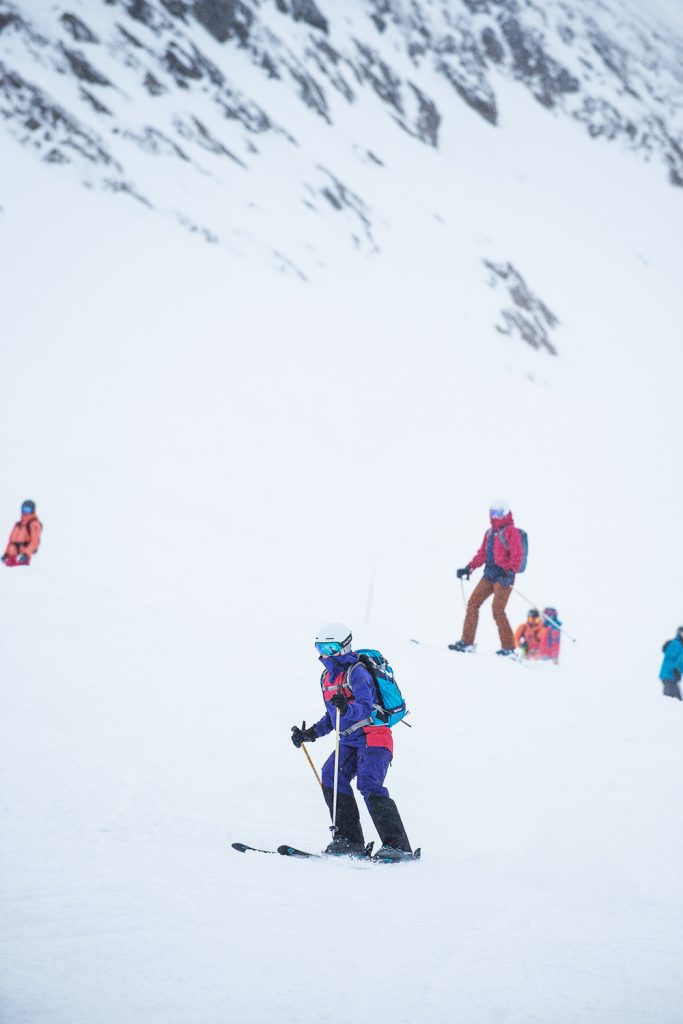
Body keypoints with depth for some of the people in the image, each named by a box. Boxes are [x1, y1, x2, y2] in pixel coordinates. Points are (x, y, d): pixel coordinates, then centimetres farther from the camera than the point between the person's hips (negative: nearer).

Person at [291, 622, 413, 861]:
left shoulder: (357, 672, -11)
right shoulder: (326, 677, 15)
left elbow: (365, 709, -24)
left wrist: (346, 708, -43)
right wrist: (310, 733, 16)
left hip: (373, 736, -8)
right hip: (349, 741, 8)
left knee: (369, 784, -22)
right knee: (331, 776, -11)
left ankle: (397, 846, -24)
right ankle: (349, 839, -6)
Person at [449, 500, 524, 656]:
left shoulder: (511, 531, -5)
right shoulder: (490, 532, 18)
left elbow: (517, 554, -14)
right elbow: (482, 554, 22)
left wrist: (511, 570, -28)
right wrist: (469, 568, 14)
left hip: (504, 575, -8)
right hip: (489, 573, 8)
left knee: (497, 610, -14)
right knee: (473, 603, 2)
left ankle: (508, 647, -7)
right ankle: (467, 641, 8)